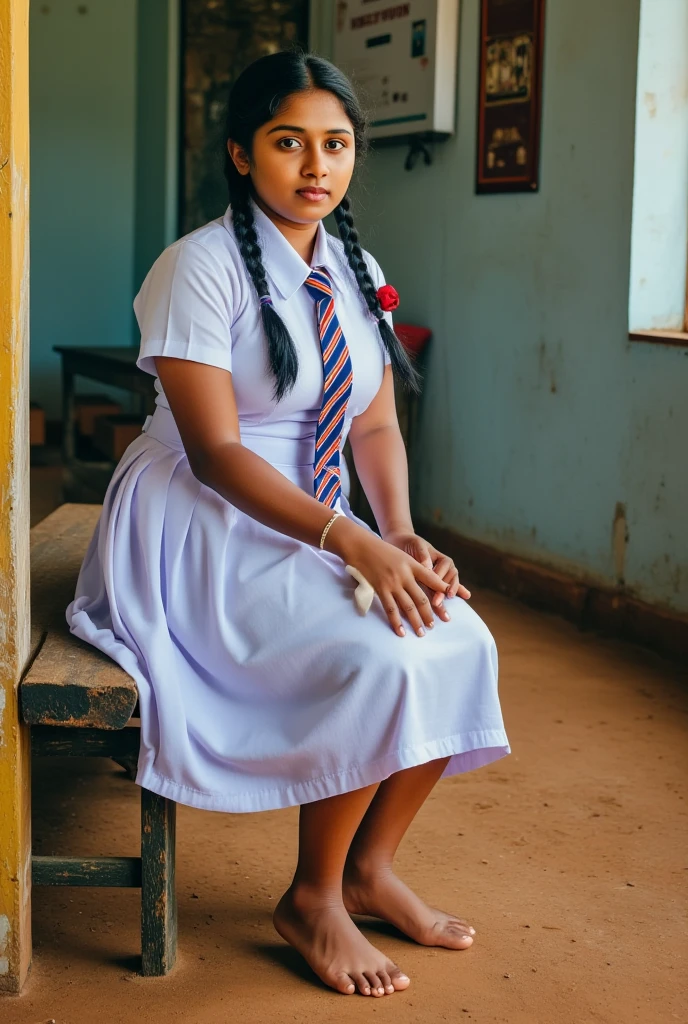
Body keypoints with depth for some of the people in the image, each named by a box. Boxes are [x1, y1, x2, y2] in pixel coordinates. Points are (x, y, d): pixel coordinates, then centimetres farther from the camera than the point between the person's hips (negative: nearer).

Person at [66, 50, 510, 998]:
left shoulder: (356, 272, 7)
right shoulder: (201, 266, -15)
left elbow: (376, 424, 9)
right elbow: (217, 453, -20)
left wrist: (402, 535, -10)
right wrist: (356, 545, -27)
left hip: (315, 522, 7)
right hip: (203, 531, -7)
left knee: (461, 641, -11)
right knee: (378, 662, -26)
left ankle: (370, 866, 7)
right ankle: (311, 899, -4)